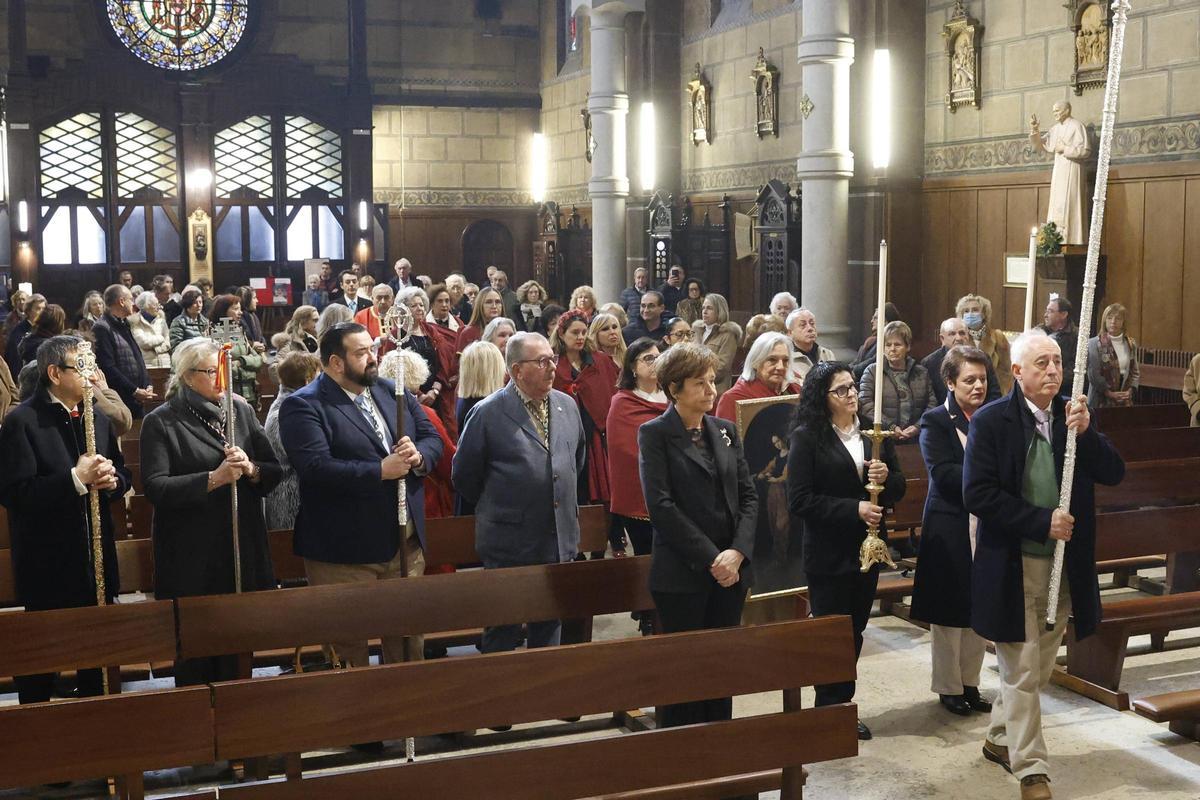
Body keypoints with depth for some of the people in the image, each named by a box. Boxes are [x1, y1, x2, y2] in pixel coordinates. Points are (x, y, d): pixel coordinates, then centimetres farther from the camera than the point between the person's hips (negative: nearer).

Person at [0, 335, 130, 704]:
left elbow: (123, 476, 16)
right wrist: (76, 478, -23)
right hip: (48, 566, -6)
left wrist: (112, 480, -7)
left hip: (95, 559, 6)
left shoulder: (98, 419, 10)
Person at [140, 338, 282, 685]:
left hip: (243, 549, 4)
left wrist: (250, 469, -14)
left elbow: (275, 471, 7)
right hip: (191, 558, -3)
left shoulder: (241, 409, 8)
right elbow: (155, 487, -15)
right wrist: (214, 478, -23)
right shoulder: (161, 422, -4)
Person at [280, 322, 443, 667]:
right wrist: (380, 471, -22)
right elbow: (315, 467, -24)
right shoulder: (303, 406, -11)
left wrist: (418, 456, -11)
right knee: (349, 647, 6)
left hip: (406, 542, 6)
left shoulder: (393, 392, 11)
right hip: (345, 549, -6)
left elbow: (432, 437, 12)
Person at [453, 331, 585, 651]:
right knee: (503, 634, 6)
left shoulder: (568, 406, 5)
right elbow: (464, 475, -3)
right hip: (509, 544, -5)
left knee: (550, 626, 16)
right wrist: (493, 508, 7)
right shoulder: (488, 412, -11)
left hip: (560, 540, 5)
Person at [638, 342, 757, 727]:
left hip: (730, 570, 5)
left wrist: (737, 552, -9)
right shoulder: (654, 434, -5)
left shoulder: (726, 430, 11)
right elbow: (662, 506, -13)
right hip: (681, 575, -5)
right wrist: (711, 558, -15)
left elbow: (748, 496, 7)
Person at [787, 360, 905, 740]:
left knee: (855, 633, 13)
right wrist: (854, 509, -20)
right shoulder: (806, 438, -10)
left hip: (867, 548, 5)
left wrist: (886, 477, -12)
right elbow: (800, 500, -15)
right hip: (829, 553, -5)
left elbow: (899, 487, 11)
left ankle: (842, 705, 26)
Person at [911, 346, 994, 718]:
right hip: (950, 530, -4)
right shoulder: (935, 422, -5)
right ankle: (949, 687, 18)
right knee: (949, 613, 5)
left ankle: (970, 683, 25)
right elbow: (943, 473, -16)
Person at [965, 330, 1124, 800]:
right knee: (1022, 672, 2)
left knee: (1039, 669, 18)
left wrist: (1085, 433, -17)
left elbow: (1113, 475, -1)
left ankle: (999, 739, 37)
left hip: (1064, 566, 5)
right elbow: (977, 495, -16)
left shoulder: (1073, 416, 3)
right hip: (1011, 567, -5)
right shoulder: (991, 422, -11)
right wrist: (1042, 521, -19)